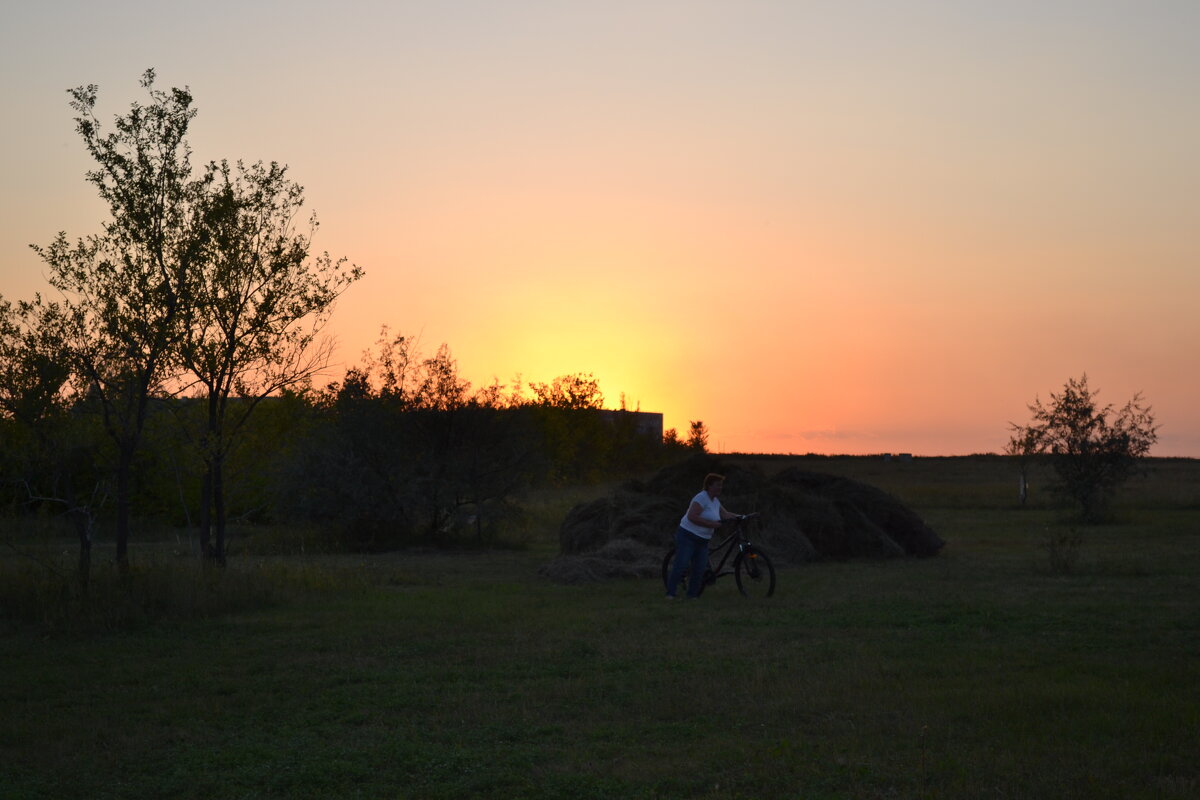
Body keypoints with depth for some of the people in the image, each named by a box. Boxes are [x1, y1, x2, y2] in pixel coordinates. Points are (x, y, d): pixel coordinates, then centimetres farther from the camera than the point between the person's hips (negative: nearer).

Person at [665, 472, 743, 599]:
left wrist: (739, 516, 2)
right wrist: (711, 524, -25)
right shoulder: (701, 498, -17)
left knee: (700, 570, 2)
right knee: (680, 565, -12)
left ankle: (692, 595, 10)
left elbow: (725, 514, 18)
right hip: (687, 537, -8)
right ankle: (670, 594, -7)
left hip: (702, 541, 8)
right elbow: (692, 517, -26)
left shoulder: (715, 501, 12)